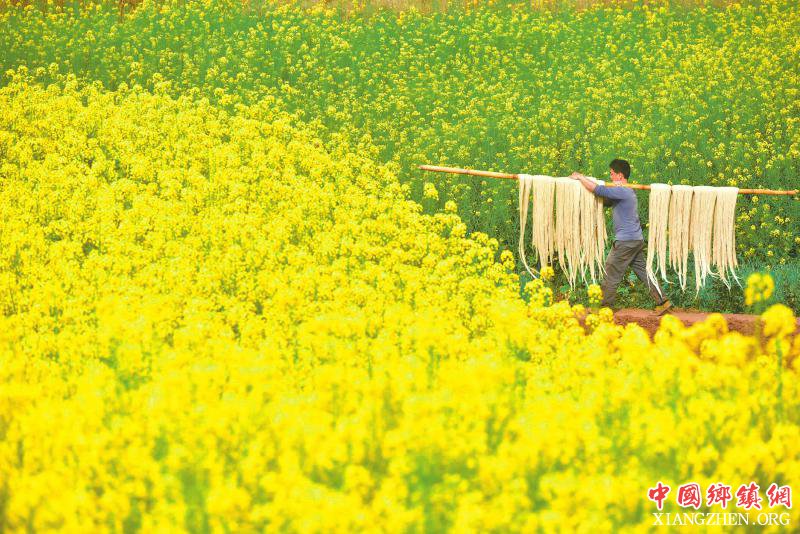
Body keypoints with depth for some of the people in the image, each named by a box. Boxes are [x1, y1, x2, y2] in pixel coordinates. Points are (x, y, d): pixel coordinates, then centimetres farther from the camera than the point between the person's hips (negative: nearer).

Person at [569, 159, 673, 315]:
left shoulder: (621, 191, -14)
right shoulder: (627, 192, 18)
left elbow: (597, 189, -20)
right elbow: (605, 201, 23)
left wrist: (580, 177, -6)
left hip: (626, 241, -10)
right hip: (637, 239, 10)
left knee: (611, 275, 0)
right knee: (644, 272, 11)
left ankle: (605, 307, 6)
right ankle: (662, 301, 8)